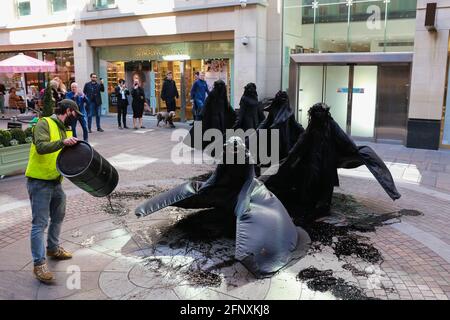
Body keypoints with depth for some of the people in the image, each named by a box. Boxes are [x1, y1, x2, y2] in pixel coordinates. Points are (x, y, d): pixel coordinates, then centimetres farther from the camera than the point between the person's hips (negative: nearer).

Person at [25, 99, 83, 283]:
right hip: (39, 182, -8)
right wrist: (62, 143, -38)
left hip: (56, 182, 8)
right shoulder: (45, 124, -11)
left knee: (58, 217, 21)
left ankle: (53, 248, 40)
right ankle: (39, 264, 1)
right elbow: (41, 146, -26)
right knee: (40, 224, -5)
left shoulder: (66, 130, 13)